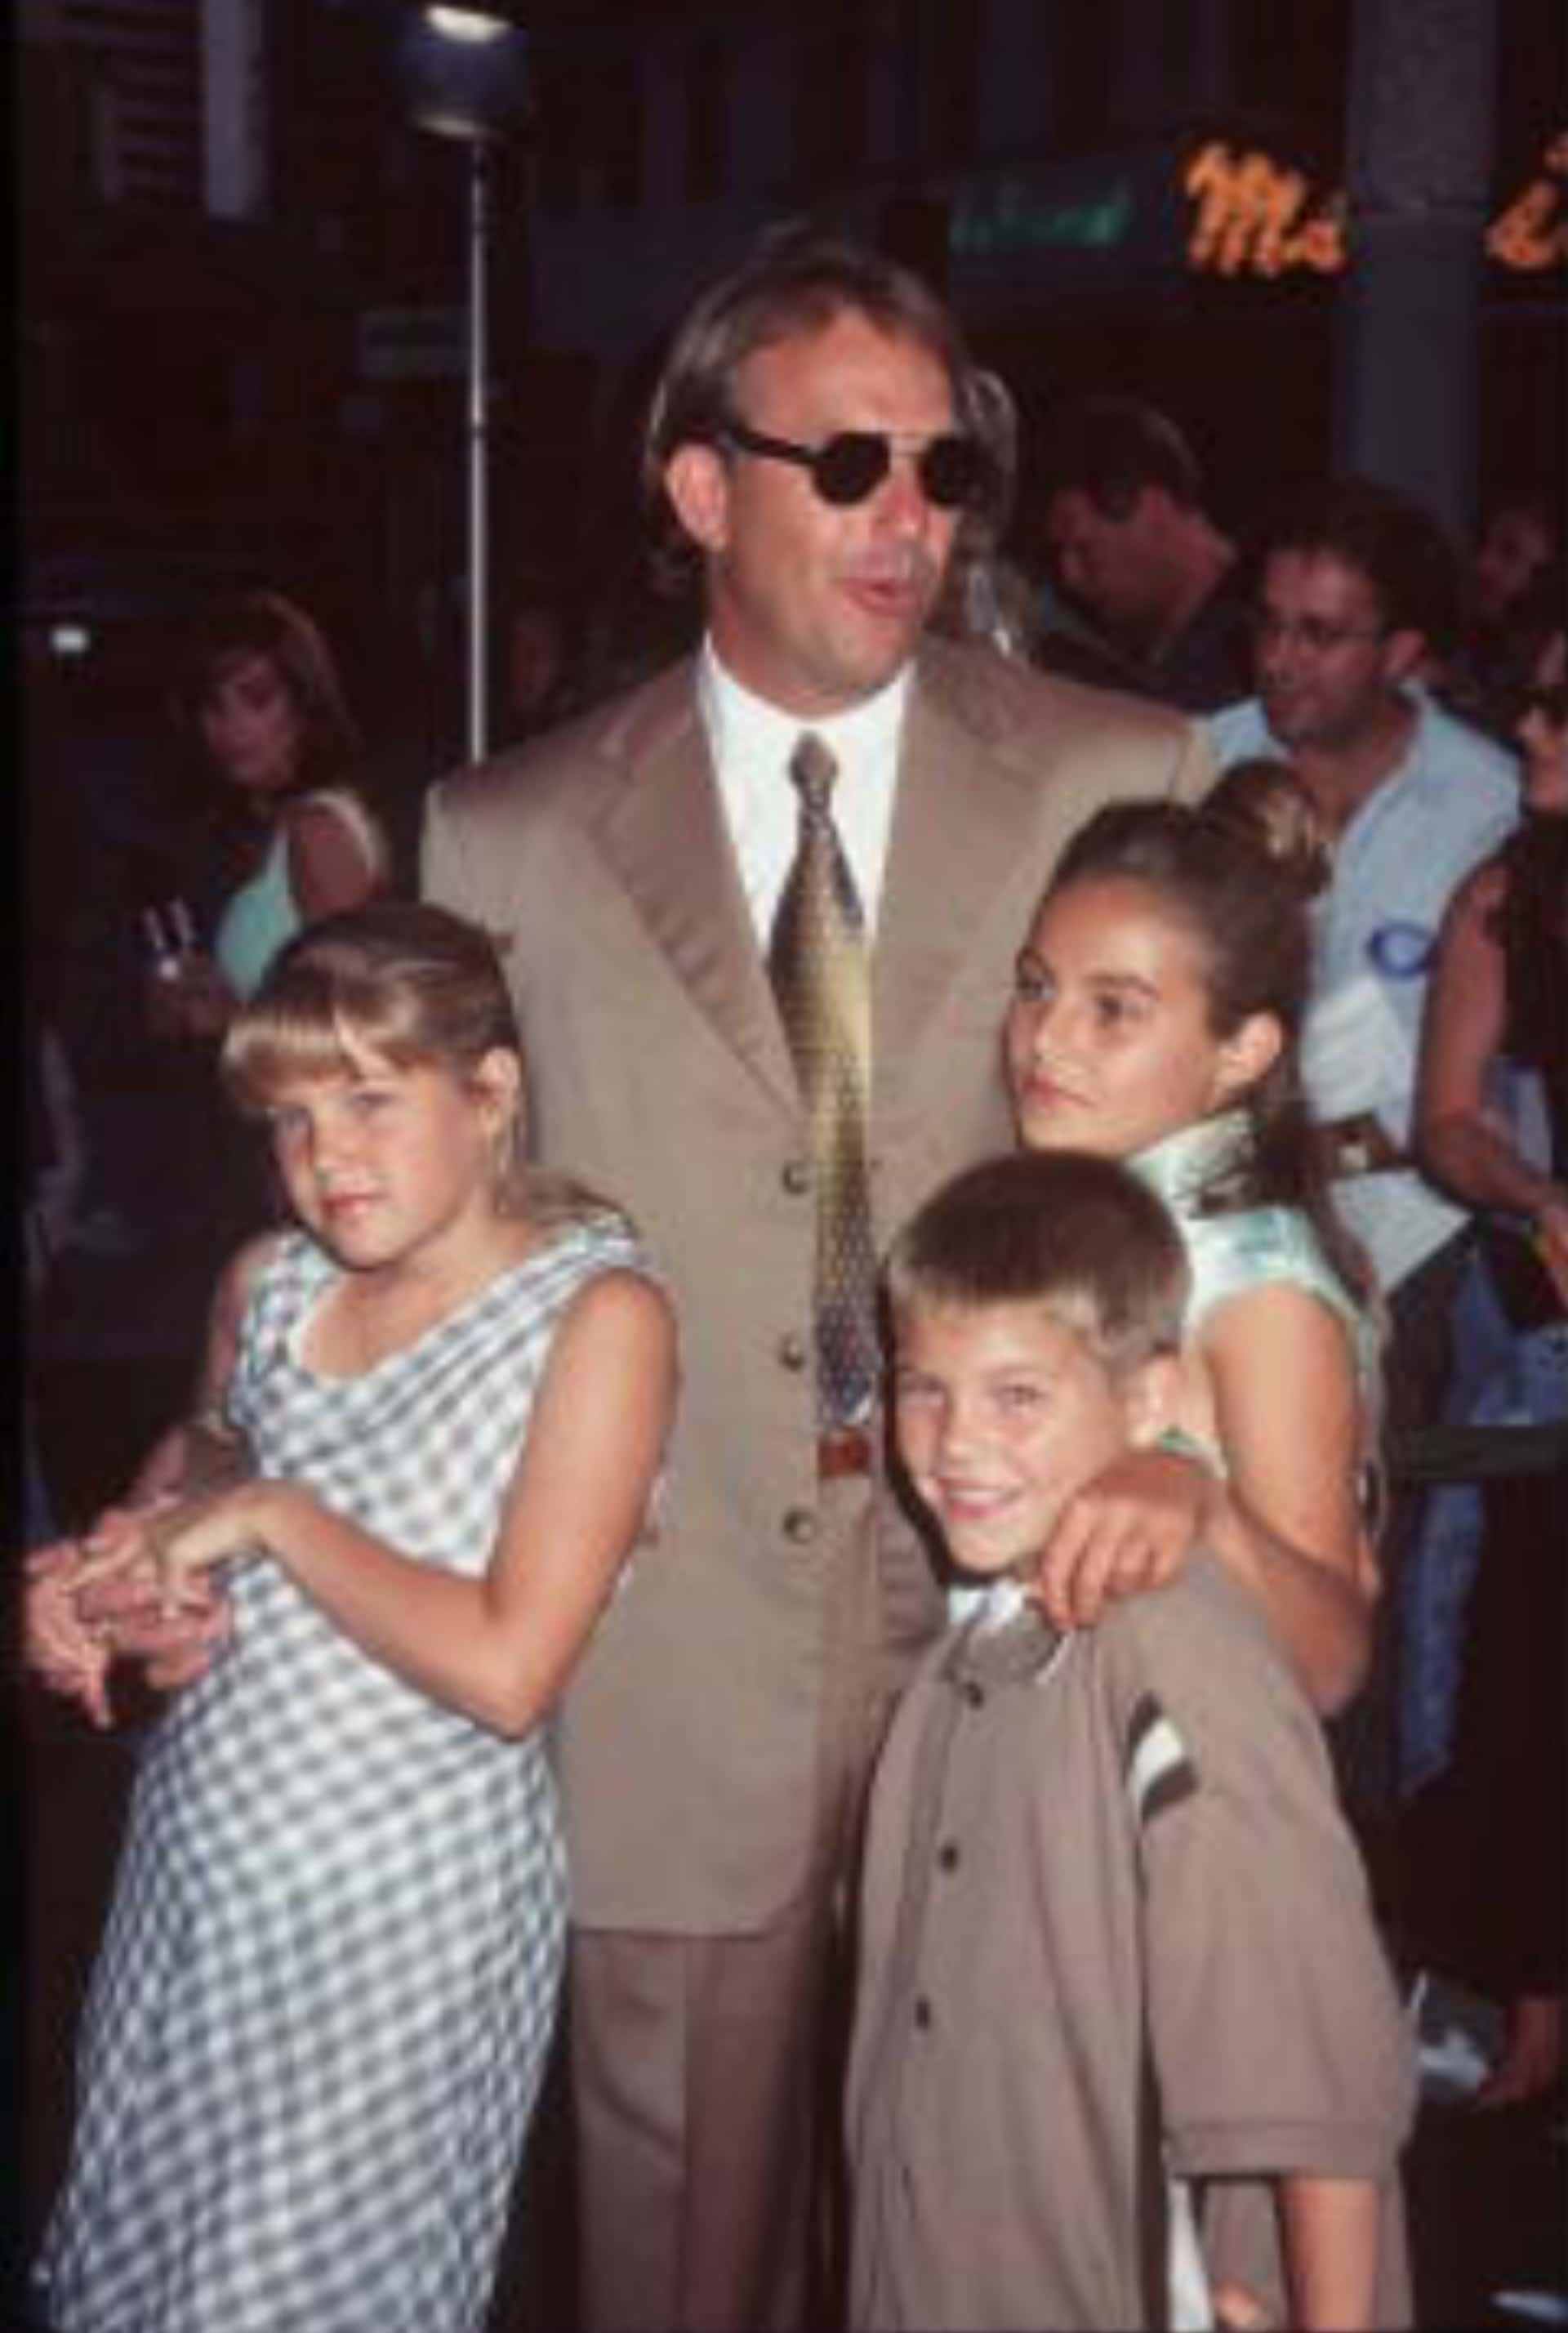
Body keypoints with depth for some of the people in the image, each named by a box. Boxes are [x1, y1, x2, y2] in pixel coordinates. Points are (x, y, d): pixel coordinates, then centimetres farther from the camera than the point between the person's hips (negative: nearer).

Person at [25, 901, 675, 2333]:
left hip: (405, 1908, -6)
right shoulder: (269, 1285, 1)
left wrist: (274, 1514, -17)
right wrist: (100, 1570, 2)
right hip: (197, 1861, 6)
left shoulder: (597, 1314, -16)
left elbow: (507, 1672, -22)